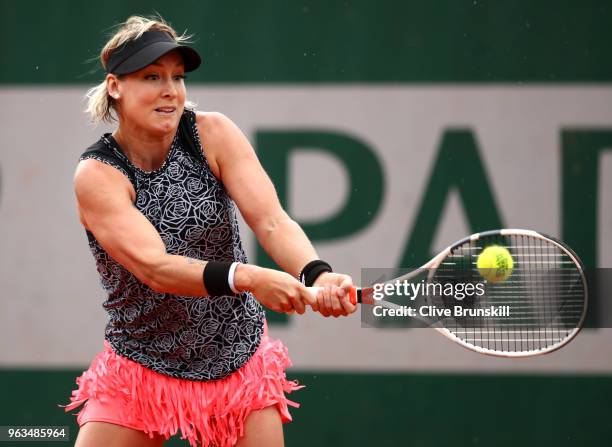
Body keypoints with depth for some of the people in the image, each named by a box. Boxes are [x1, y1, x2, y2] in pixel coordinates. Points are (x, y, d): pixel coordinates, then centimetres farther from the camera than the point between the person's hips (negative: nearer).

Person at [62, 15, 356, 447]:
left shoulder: (212, 134, -8)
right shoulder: (97, 175, -16)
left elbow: (271, 221, -19)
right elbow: (154, 267, -29)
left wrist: (316, 274, -40)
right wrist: (245, 277, -45)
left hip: (240, 360, 2)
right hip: (140, 373, -2)